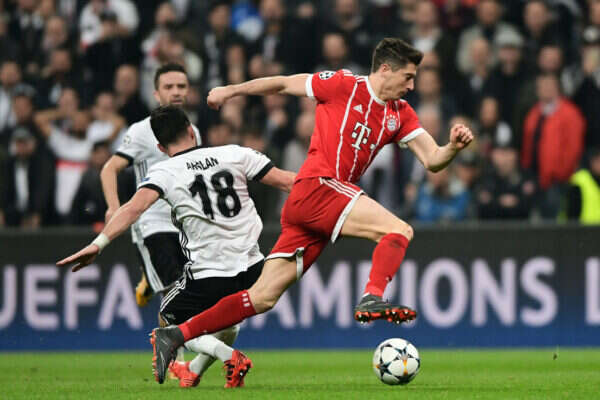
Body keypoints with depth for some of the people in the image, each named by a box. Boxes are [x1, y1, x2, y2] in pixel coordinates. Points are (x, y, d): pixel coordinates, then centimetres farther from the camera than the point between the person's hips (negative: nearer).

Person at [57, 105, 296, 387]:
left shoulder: (164, 172, -3)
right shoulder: (235, 154, 5)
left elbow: (135, 207, -20)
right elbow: (287, 181, 5)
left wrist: (99, 243, -25)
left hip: (207, 275, -4)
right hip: (252, 269, 4)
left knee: (168, 322, 19)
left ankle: (229, 357, -3)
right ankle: (194, 372, 47)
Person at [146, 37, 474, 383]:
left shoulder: (401, 113, 18)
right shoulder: (345, 85, -1)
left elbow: (432, 160, 14)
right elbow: (286, 83, 8)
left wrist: (454, 147, -7)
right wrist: (232, 91, 12)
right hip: (317, 186, -7)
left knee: (263, 297, 1)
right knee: (399, 230, -20)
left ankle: (175, 336, 2)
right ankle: (373, 299, -36)